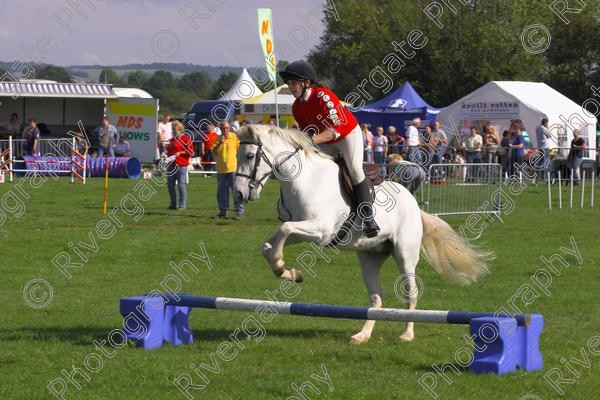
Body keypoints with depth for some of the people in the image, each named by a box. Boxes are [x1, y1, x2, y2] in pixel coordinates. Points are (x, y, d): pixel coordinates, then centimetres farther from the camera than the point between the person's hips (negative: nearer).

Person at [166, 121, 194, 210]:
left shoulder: (186, 139, -4)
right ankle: (173, 204, 17)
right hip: (171, 165, 8)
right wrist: (167, 152, 12)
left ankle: (182, 205, 1)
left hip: (181, 165, -8)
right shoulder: (172, 139, 19)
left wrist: (180, 153, -14)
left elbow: (191, 152, -8)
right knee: (170, 185, 7)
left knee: (181, 185, -4)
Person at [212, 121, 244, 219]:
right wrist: (219, 143, -10)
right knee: (221, 192, 9)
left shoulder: (234, 137, -2)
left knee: (236, 191, -6)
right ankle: (223, 211, 19)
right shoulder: (219, 138, 9)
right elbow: (214, 151, 4)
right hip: (221, 169, 4)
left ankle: (240, 211, -3)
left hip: (233, 168, -4)